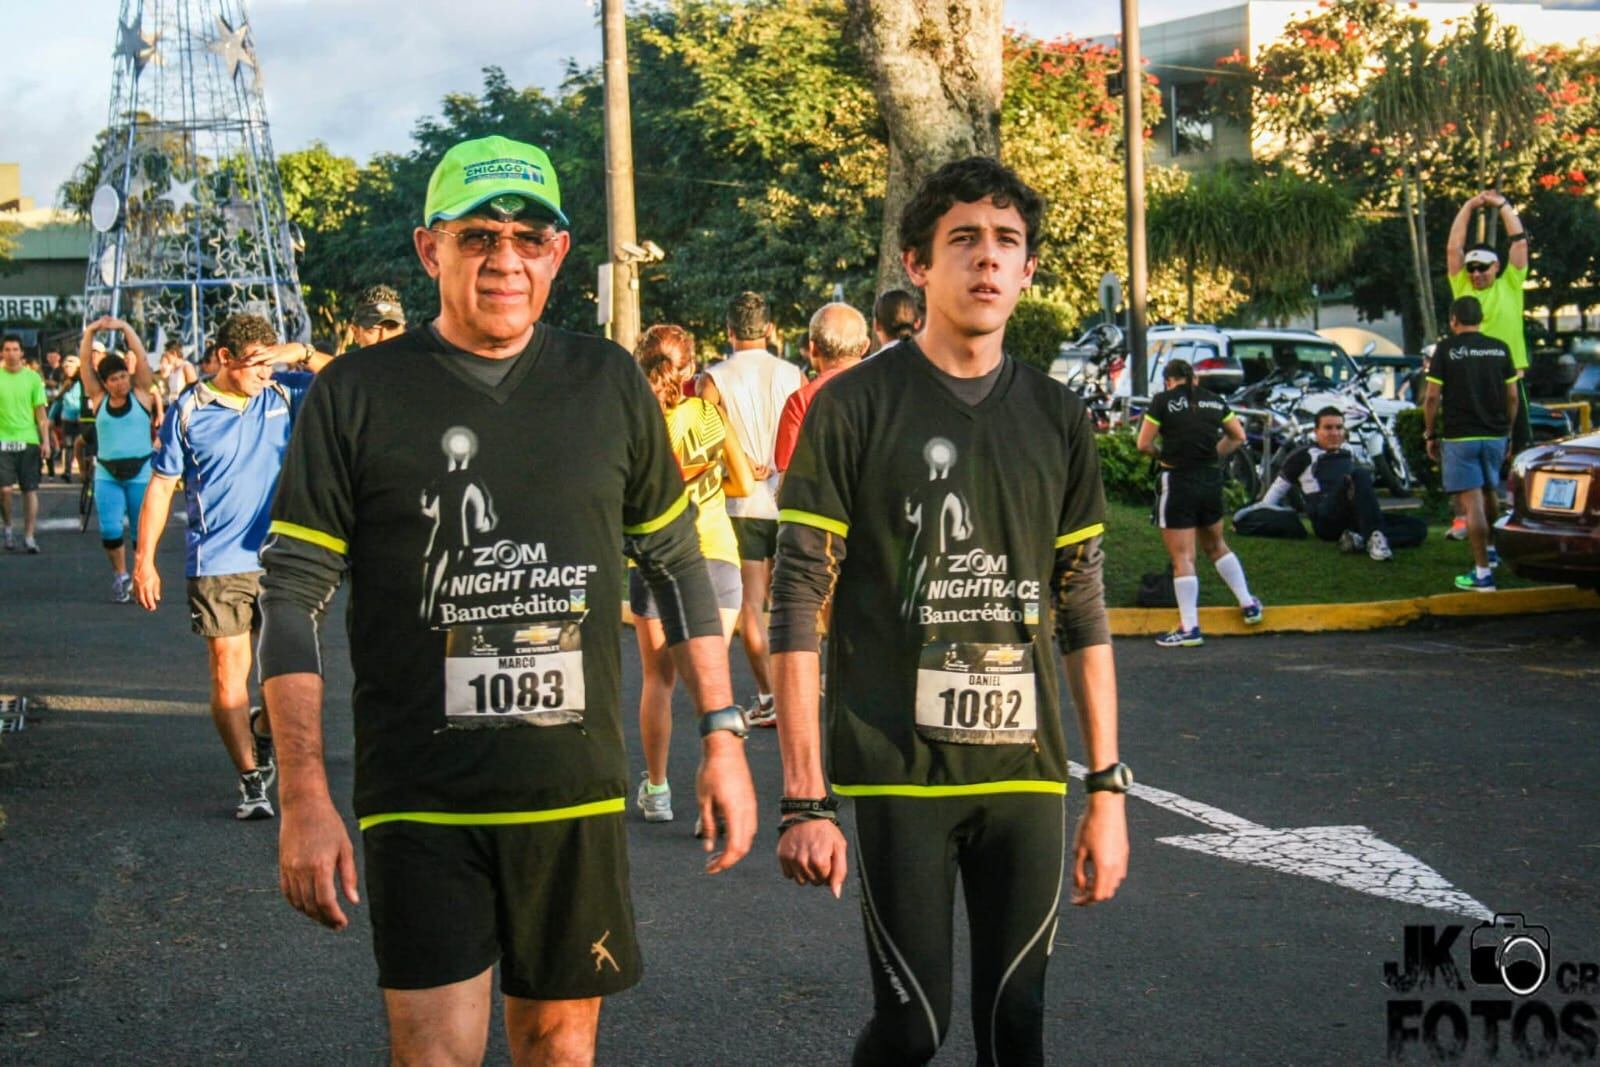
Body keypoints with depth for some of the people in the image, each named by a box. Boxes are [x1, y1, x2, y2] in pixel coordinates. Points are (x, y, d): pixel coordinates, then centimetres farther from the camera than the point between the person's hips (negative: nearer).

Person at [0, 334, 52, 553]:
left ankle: (29, 537, 9)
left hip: (29, 440, 1)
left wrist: (45, 440, 0)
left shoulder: (32, 377, 4)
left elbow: (40, 413, 6)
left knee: (30, 490, 2)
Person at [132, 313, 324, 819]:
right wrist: (144, 559, 0)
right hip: (217, 564, -2)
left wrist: (304, 354, -13)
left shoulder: (283, 395, 5)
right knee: (229, 673, -2)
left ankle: (261, 736, 33)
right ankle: (251, 779, 9)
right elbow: (161, 486, 3)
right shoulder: (188, 410, -1)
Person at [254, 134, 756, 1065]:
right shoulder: (360, 394, -3)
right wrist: (305, 799, -8)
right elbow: (293, 599, -3)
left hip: (578, 794, 3)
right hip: (421, 803, -2)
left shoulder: (610, 384, 5)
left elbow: (678, 564, 14)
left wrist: (723, 735, 8)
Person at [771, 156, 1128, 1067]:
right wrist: (804, 798, -10)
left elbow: (1085, 612, 12)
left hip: (1027, 772, 4)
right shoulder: (855, 407, -4)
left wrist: (1108, 786, 8)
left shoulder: (1057, 417, 8)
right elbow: (799, 608, -6)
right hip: (895, 774, -3)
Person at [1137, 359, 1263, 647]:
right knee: (1216, 545, 25)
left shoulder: (1163, 401, -7)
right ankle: (1248, 604, 29)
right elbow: (1238, 436, 15)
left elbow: (1144, 444, -9)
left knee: (1182, 557, -2)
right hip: (1211, 480, 6)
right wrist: (1214, 454, 15)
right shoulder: (1214, 400, 8)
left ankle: (1189, 628, -1)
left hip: (1178, 480, -5)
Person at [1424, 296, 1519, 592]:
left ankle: (1483, 573, -12)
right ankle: (1489, 550, 43)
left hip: (1459, 436, -5)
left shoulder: (1446, 349, -5)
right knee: (1489, 494, 24)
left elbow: (1432, 397, -7)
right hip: (1495, 434, 5)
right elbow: (1512, 396, 7)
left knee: (1471, 501, -7)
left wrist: (1430, 435, 2)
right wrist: (1507, 431, 18)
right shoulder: (1500, 349, 6)